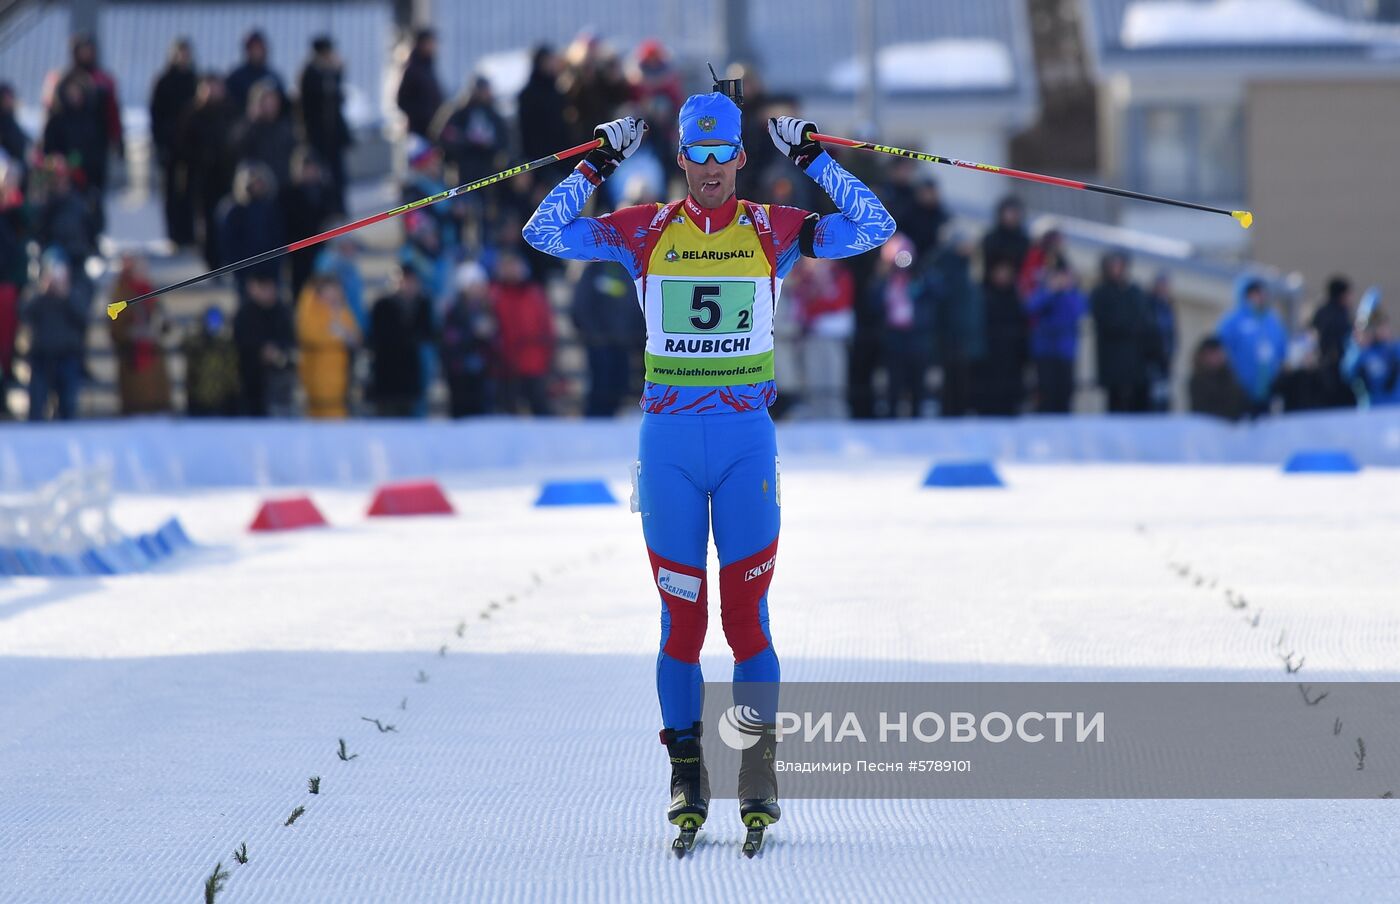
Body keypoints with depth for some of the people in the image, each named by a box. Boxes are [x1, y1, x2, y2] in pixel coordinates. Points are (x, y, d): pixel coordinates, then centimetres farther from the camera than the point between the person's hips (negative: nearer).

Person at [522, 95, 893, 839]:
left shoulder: (771, 230, 4)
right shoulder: (647, 232, 5)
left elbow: (872, 229, -1)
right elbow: (545, 232, 1)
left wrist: (813, 160, -2)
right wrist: (598, 166, -2)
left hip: (747, 439, -1)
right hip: (668, 438, 1)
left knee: (747, 611, -4)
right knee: (680, 613, 2)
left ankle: (758, 770, 2)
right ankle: (686, 772, 10)